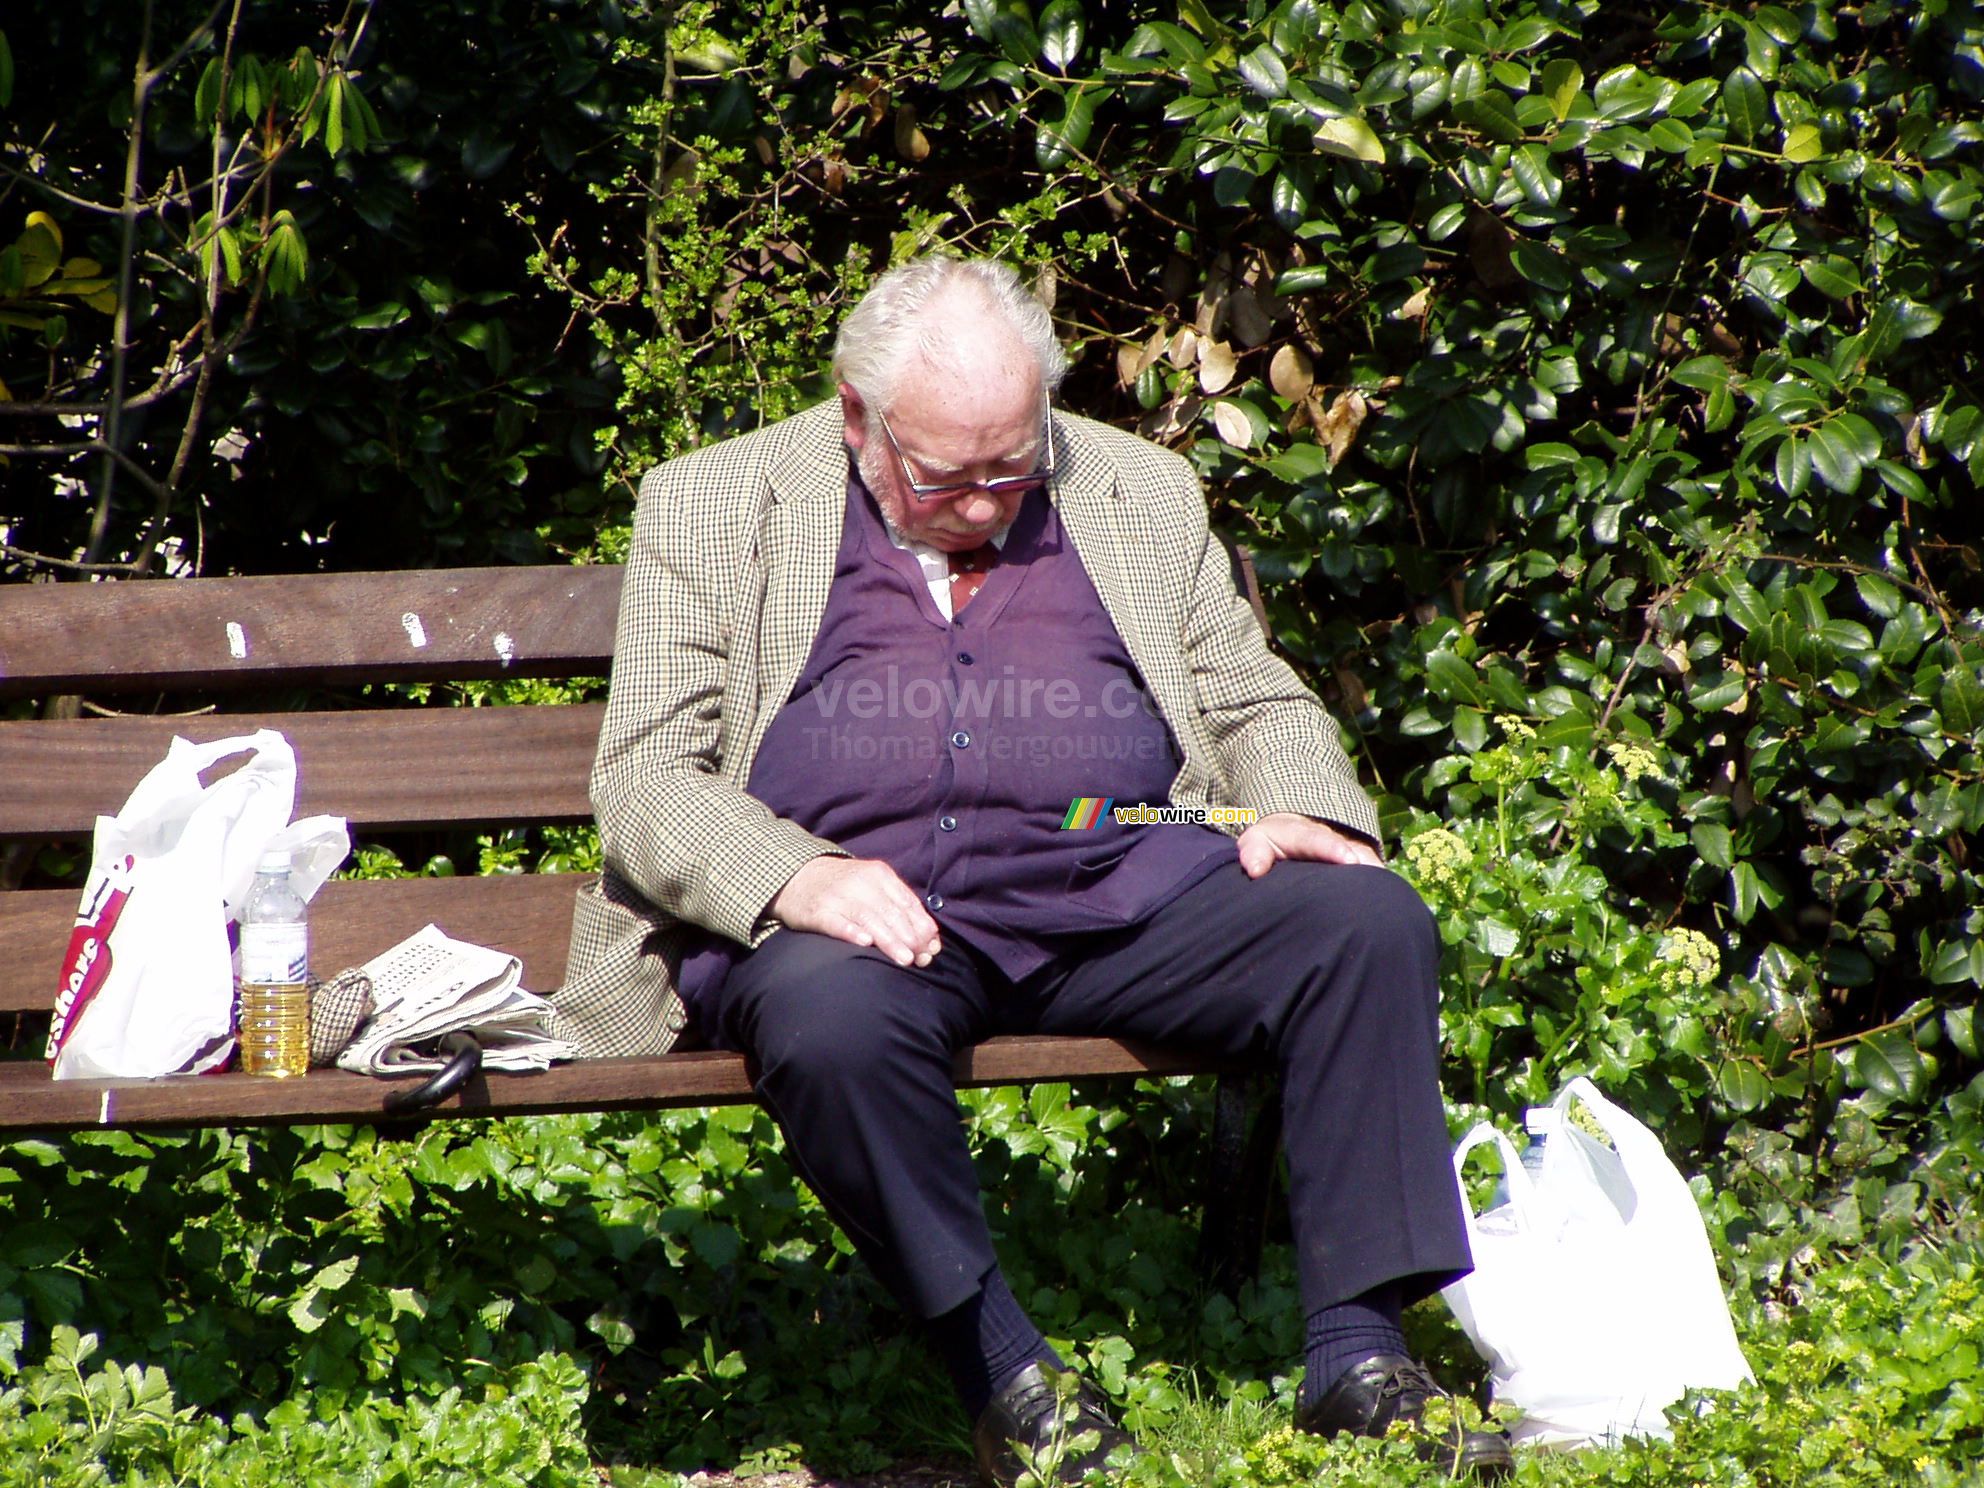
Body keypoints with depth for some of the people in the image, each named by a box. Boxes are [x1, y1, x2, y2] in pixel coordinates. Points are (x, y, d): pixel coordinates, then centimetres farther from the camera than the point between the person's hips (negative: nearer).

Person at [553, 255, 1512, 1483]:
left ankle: (1359, 1356, -17)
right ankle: (1003, 1376, -20)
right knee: (834, 1020, -38)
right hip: (861, 914, -3)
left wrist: (1296, 811, -3)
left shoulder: (1140, 493, 17)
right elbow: (647, 771, 0)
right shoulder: (714, 507, 8)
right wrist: (794, 878, -20)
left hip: (1119, 896, 3)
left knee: (1370, 920, -21)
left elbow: (1259, 703, 21)